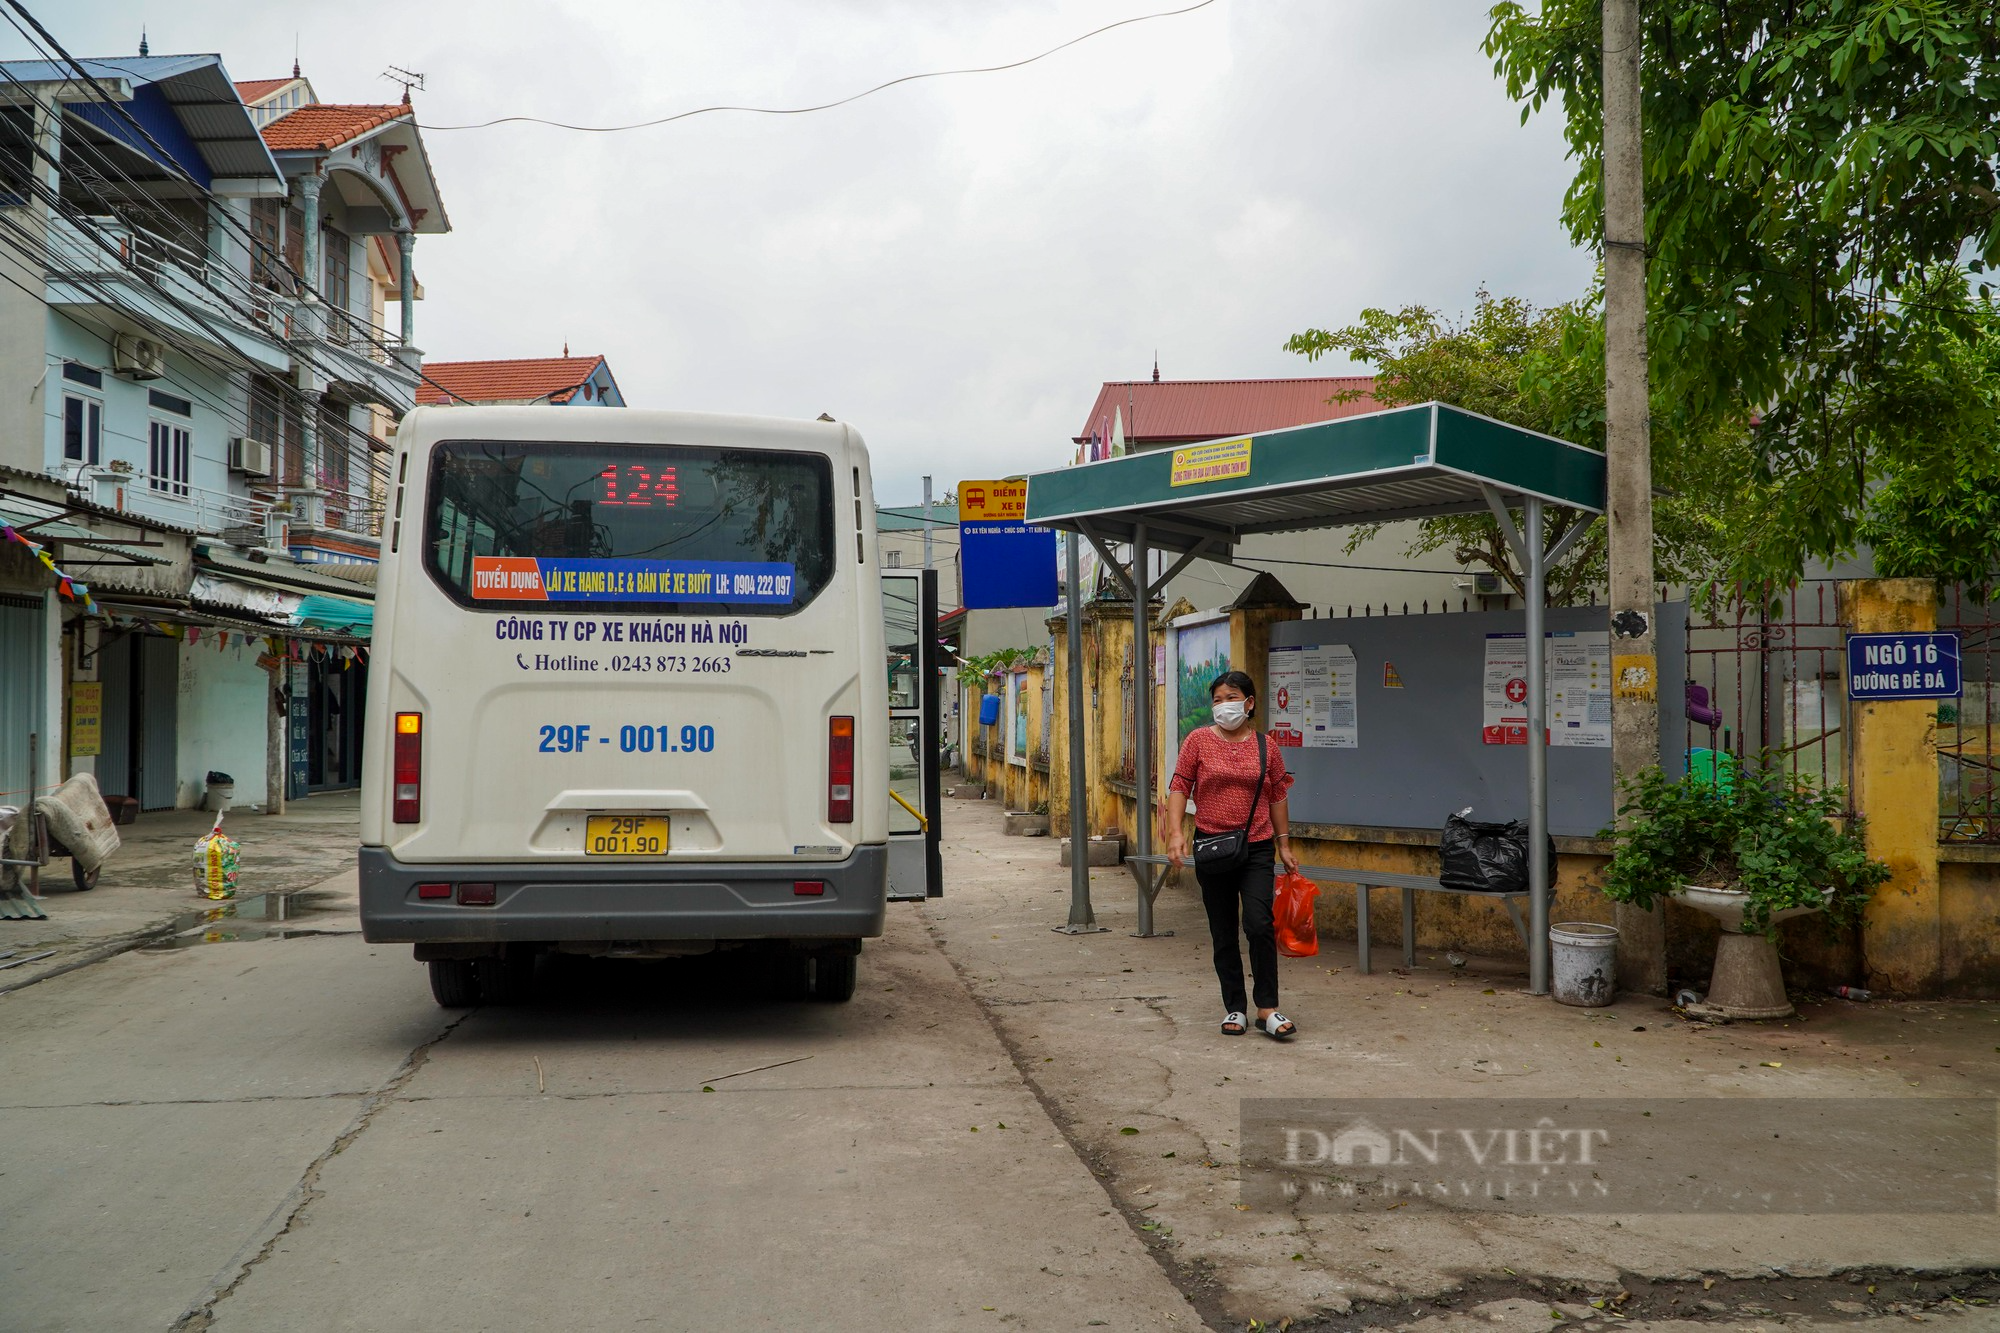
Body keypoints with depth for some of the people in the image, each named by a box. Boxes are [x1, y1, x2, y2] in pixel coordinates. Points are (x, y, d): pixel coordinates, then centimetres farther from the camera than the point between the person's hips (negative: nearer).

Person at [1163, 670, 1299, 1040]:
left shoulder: (1266, 747, 4)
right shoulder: (1198, 741, 1)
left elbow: (1277, 797, 11)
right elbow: (1179, 787, -1)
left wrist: (1284, 845, 11)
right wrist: (1176, 832, -13)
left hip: (1257, 848, 0)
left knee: (1259, 924, -15)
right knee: (1223, 934, 7)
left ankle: (1268, 1008, -5)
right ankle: (1233, 1008, 18)